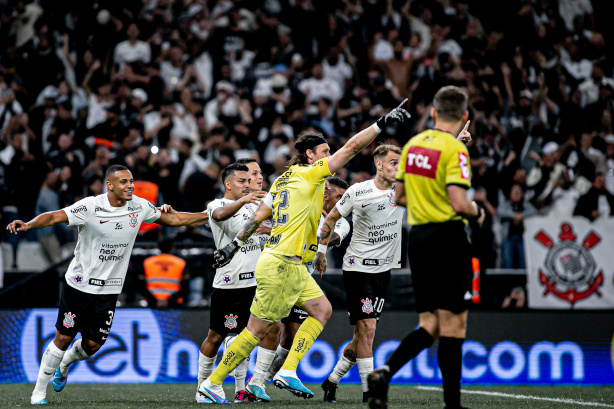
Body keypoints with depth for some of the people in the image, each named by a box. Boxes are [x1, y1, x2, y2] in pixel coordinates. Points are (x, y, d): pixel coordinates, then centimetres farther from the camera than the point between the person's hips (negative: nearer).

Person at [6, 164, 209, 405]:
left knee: (92, 344, 4)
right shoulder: (90, 207, -16)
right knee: (64, 338, -2)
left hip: (109, 290, 4)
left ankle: (64, 365, 39)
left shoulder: (140, 207, -1)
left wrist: (211, 216, 14)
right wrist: (27, 225, -41)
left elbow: (173, 219, 12)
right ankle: (39, 392, 13)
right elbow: (55, 217, -23)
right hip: (79, 284, -4)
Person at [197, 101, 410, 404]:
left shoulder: (283, 180, 15)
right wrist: (382, 123, -11)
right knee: (257, 330, -4)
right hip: (281, 266, -10)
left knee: (322, 309, 9)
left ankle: (288, 371, 2)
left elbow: (257, 216, 18)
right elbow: (352, 147, -13)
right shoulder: (310, 173, -9)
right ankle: (212, 383, 2)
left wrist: (235, 245, 22)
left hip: (292, 267, 10)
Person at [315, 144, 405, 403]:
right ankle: (369, 390, -8)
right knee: (366, 327, -12)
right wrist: (321, 251, 6)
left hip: (383, 270, 4)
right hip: (358, 267, -4)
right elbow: (331, 219, 8)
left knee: (364, 333, 7)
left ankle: (332, 381, 22)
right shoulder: (357, 192, -6)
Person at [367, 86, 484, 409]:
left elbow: (399, 196, 16)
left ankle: (383, 373, -10)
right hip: (447, 237, -7)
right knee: (452, 325, -1)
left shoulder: (413, 145, 10)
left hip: (417, 237, 7)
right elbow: (459, 203, -20)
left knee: (430, 324, 9)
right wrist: (477, 213, 0)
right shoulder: (454, 149, -12)